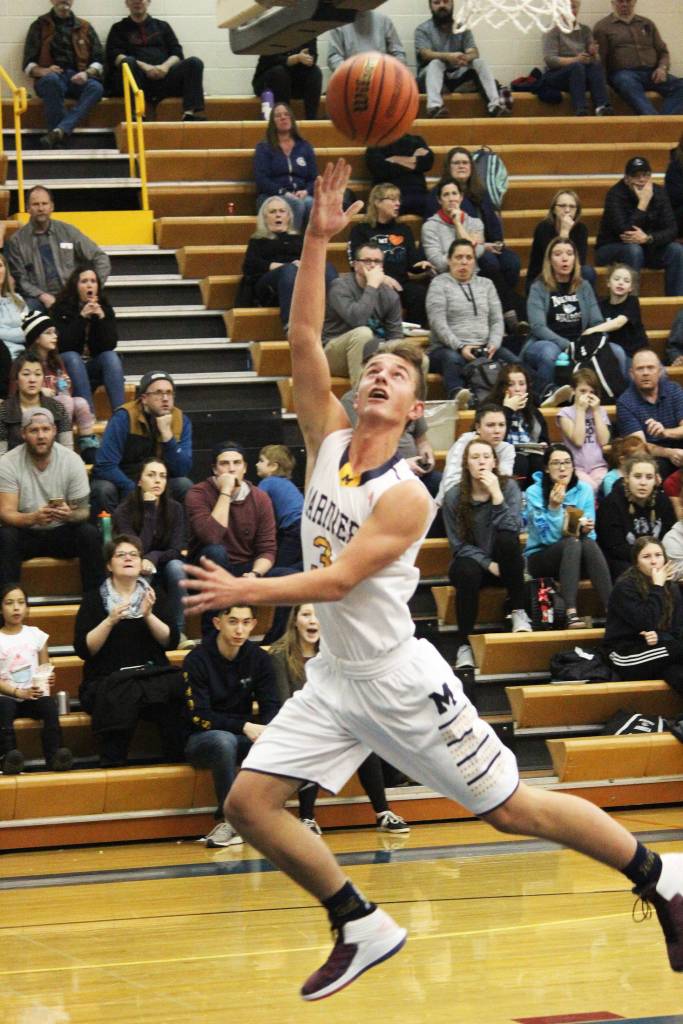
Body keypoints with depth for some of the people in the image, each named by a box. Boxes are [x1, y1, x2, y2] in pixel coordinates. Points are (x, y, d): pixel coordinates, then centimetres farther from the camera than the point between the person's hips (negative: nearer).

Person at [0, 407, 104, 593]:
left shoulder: (72, 460, -9)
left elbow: (83, 511, -8)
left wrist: (69, 515, -34)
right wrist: (33, 518, -40)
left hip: (62, 532, 1)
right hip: (25, 534, -1)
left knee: (89, 534, -27)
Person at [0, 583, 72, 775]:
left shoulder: (36, 635, 11)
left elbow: (45, 669, 14)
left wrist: (47, 680, -10)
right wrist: (19, 692, -17)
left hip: (34, 695, 2)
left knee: (49, 704, -31)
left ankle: (54, 756, -35)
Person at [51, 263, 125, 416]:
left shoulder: (105, 308, 1)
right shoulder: (61, 309, -6)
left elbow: (110, 345, -9)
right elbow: (63, 345, -18)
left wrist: (101, 318, -23)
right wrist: (82, 317, -24)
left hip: (96, 366, 2)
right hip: (69, 366, -2)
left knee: (111, 356, -27)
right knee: (72, 357, -33)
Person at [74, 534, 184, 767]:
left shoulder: (152, 596, 15)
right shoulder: (94, 599, 8)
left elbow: (170, 642, 5)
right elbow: (83, 650, -2)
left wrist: (148, 615, -9)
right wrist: (110, 621, -13)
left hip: (152, 674, 2)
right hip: (108, 679, -2)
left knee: (178, 692, -30)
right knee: (119, 701, -36)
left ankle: (177, 763, -17)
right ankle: (112, 766, -22)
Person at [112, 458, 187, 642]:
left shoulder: (175, 509, -6)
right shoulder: (123, 511, -14)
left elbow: (176, 551, -11)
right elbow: (138, 551, -25)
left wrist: (154, 558, -32)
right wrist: (149, 511, -28)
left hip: (163, 568, 3)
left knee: (176, 566, -32)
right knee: (141, 572, -37)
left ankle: (178, 632, -25)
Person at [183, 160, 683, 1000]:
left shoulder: (405, 497, -16)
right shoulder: (328, 440, 2)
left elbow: (337, 580, -22)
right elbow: (302, 340, -7)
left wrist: (244, 592, -23)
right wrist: (317, 241, -14)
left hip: (398, 677, -7)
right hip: (335, 676, 7)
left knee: (509, 807, -1)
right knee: (248, 802, -2)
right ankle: (363, 928, 11)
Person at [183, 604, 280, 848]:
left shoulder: (259, 658, 4)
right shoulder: (197, 660, -10)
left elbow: (271, 706, 0)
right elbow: (200, 717, -15)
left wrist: (264, 729, -24)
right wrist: (244, 726, -26)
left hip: (245, 737, 4)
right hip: (201, 739, -4)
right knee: (224, 740, -39)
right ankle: (228, 819, -27)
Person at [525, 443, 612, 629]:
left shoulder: (584, 490, 1)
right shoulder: (534, 492, -9)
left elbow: (590, 536, 0)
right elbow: (548, 538, -15)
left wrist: (587, 530, -23)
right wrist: (554, 508, -28)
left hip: (575, 558, 3)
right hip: (540, 559, -3)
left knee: (589, 543, -31)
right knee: (572, 543, -33)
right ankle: (571, 613, -45)